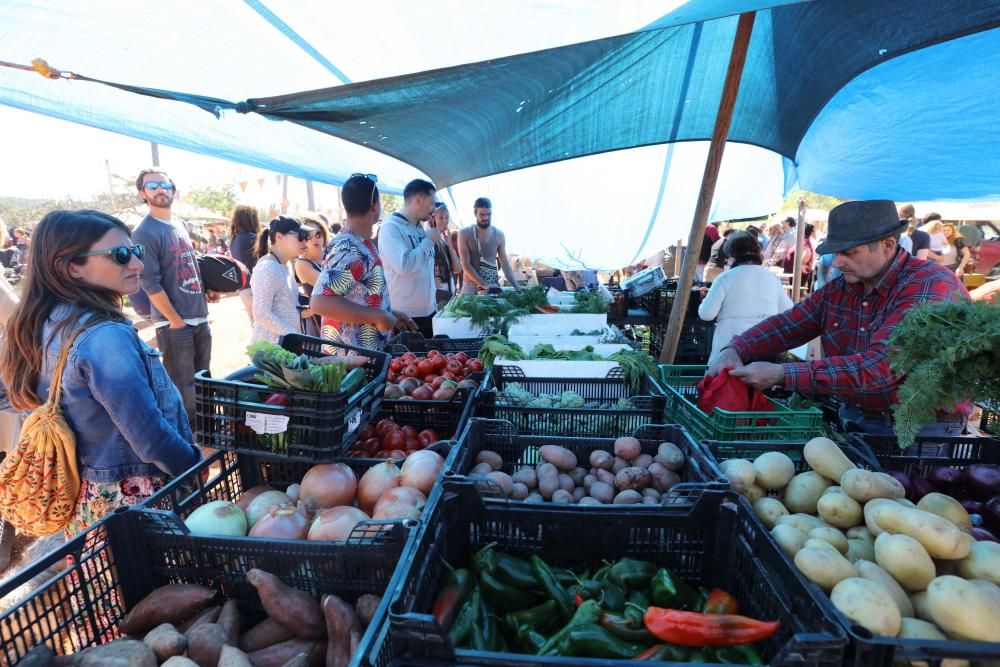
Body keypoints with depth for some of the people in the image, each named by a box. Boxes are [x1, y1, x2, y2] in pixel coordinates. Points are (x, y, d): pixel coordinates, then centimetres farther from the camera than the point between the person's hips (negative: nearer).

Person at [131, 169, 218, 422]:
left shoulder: (180, 225, 13)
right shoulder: (144, 233, -11)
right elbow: (150, 284, -15)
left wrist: (205, 292, 10)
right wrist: (176, 320, -14)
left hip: (200, 318, 8)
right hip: (174, 324, -7)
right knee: (183, 388, 0)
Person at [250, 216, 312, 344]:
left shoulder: (286, 266, 10)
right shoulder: (267, 268, -17)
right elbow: (262, 314, -22)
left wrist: (300, 313, 1)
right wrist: (295, 336, -20)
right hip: (270, 345, -9)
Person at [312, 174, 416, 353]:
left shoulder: (361, 244, 7)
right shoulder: (348, 250, -22)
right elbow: (319, 302, -31)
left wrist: (389, 315, 11)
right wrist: (378, 316, -26)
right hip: (352, 358, -9)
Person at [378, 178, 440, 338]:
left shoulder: (420, 229, 10)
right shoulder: (391, 227, -13)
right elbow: (404, 265, -28)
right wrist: (429, 240, -15)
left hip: (428, 312, 8)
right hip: (404, 317, -7)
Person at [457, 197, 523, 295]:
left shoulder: (499, 235, 3)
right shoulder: (464, 233, -4)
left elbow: (505, 264, 6)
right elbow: (465, 265, -10)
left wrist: (517, 286, -7)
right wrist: (484, 284, -20)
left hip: (493, 288, 2)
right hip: (471, 288, -1)